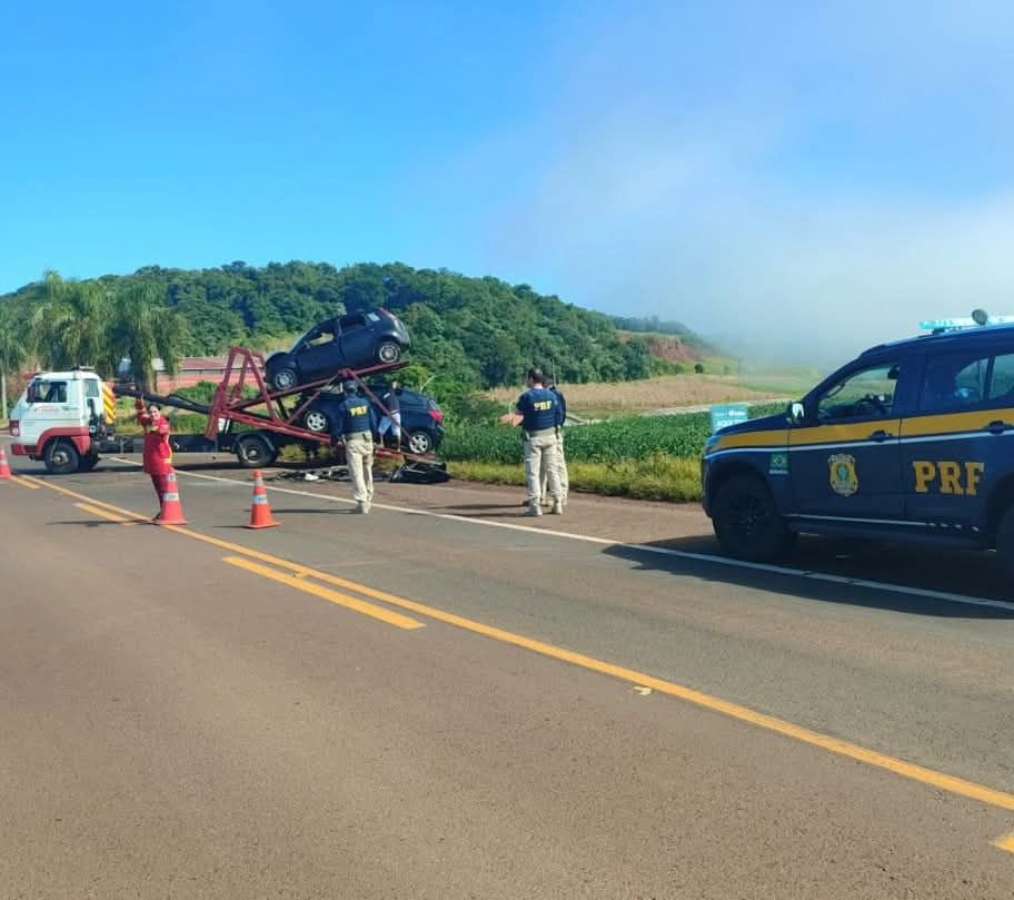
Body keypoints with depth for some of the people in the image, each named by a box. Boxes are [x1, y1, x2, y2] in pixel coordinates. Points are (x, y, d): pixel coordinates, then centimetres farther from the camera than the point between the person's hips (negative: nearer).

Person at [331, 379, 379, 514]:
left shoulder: (343, 406, -8)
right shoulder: (366, 402, 5)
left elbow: (338, 427, -5)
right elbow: (373, 422, 8)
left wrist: (334, 438, 10)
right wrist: (373, 435, 21)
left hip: (352, 441, -5)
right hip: (367, 438, 5)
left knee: (356, 472, -5)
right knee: (367, 470, 18)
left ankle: (362, 502, -11)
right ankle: (368, 500, 28)